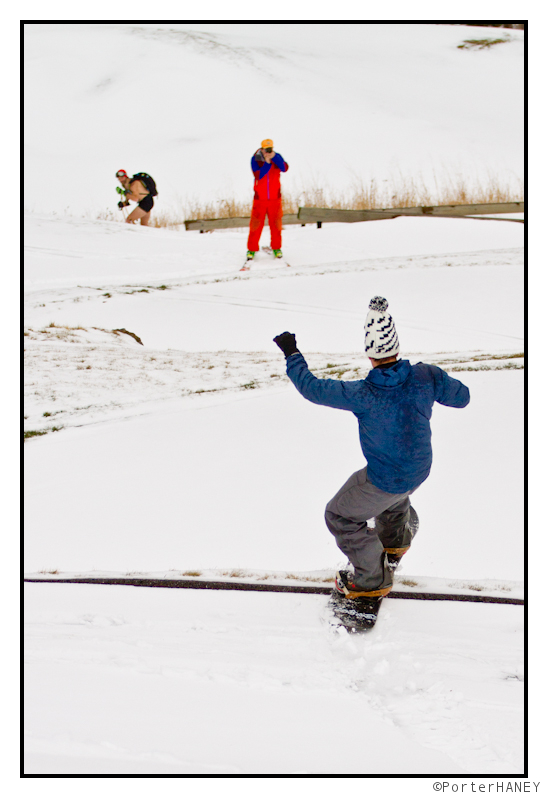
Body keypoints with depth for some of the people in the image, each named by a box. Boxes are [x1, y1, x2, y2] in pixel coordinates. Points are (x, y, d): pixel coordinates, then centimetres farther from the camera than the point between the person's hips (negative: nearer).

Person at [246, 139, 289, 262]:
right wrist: (267, 163, -28)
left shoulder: (277, 157, -2)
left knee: (276, 224, 7)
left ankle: (276, 248, 21)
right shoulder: (255, 159, -7)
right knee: (256, 224, -2)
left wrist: (274, 157, -28)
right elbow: (258, 175, -20)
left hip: (275, 197, 2)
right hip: (260, 198, -2)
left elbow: (284, 168, -19)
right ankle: (252, 249, 8)